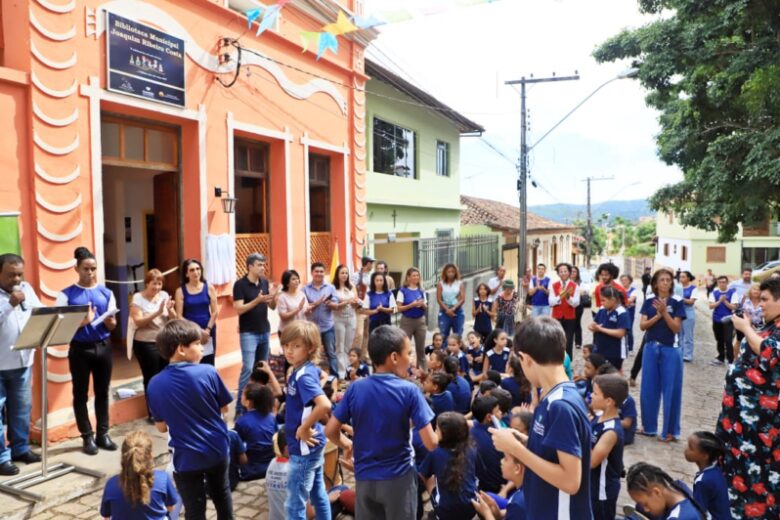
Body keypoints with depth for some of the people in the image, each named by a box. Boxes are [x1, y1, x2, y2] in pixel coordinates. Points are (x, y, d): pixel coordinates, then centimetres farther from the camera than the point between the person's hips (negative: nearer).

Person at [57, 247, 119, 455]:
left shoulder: (106, 293, 6)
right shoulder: (66, 294, -3)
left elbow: (112, 326, 7)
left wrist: (109, 321, -15)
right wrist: (82, 322, -22)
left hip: (103, 347, 3)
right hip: (80, 349, -3)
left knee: (102, 392, 10)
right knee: (81, 394, 6)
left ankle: (102, 434, 21)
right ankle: (87, 437, 17)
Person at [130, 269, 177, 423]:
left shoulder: (164, 295, 5)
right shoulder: (138, 298, -5)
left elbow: (174, 320, 5)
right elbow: (138, 322, -15)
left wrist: (170, 310, -15)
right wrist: (157, 312, -25)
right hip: (146, 345, -3)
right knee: (151, 379, 4)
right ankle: (153, 413, 16)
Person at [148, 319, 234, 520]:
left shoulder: (156, 384, -11)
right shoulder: (208, 372, -16)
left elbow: (161, 427, -1)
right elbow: (224, 408, -3)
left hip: (186, 458, 0)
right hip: (217, 450, 1)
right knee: (222, 494, 26)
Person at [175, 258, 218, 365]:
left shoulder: (209, 288, 3)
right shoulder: (181, 291, -1)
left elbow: (215, 311, 1)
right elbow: (179, 316, -4)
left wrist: (208, 329, -9)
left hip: (208, 332, 1)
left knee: (208, 364, 6)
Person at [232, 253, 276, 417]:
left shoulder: (265, 282, 6)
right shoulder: (240, 284, -11)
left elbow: (272, 307, 9)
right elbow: (239, 309, -18)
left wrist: (274, 296, -12)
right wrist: (258, 300, -27)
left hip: (265, 331, 6)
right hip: (248, 333, -6)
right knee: (248, 368, -11)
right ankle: (240, 407, -4)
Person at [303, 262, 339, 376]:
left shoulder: (330, 287, 3)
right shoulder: (305, 289, -1)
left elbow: (336, 306, -2)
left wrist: (330, 303, -23)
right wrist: (316, 303, -19)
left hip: (328, 326, 1)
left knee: (331, 353, 5)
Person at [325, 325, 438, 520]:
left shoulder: (355, 388, -6)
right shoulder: (409, 391, -16)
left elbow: (330, 430, -2)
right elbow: (431, 444, -16)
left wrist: (347, 445, 18)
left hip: (364, 478, 3)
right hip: (399, 478, -3)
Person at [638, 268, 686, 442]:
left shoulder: (676, 302, -4)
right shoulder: (649, 302, 4)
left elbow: (676, 328, -10)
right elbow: (642, 325, -2)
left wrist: (664, 312, -21)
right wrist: (657, 315, -16)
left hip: (670, 350, -3)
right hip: (651, 348, 3)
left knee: (670, 390, 2)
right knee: (649, 388, 8)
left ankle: (670, 430, 14)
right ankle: (649, 426, 22)